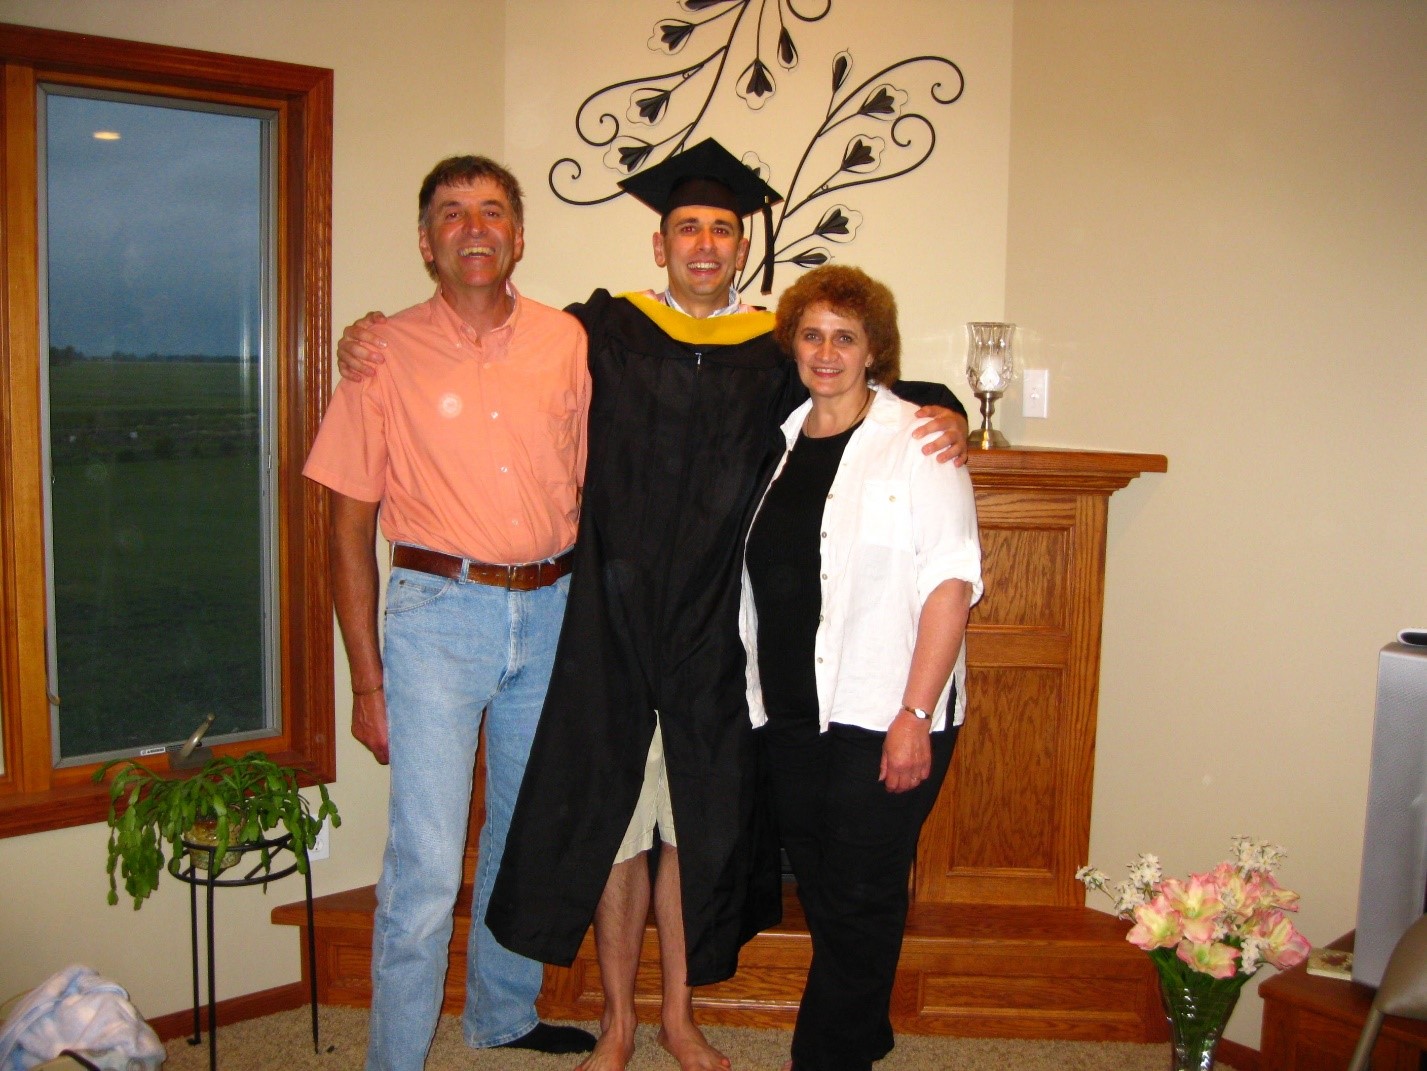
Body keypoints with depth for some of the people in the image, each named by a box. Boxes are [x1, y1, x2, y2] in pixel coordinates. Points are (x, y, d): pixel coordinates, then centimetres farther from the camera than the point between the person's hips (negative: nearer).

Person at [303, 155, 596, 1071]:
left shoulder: (567, 342, 4)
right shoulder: (389, 353, -4)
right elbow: (352, 525, -3)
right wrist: (367, 679, -6)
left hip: (550, 611, 4)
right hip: (437, 614, -4)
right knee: (426, 866, -5)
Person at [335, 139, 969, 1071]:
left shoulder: (778, 351, 7)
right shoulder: (602, 329, 5)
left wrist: (943, 411, -8)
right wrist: (374, 340, -3)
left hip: (713, 642, 1)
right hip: (614, 630, -1)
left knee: (697, 825, 12)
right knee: (613, 820, 7)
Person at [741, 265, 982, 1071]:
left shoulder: (916, 442, -7)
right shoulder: (781, 440, 11)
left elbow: (952, 582, -13)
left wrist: (915, 714, -19)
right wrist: (757, 693, 12)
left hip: (881, 713, -6)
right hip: (790, 711, 6)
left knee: (861, 897, 3)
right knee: (819, 887, 16)